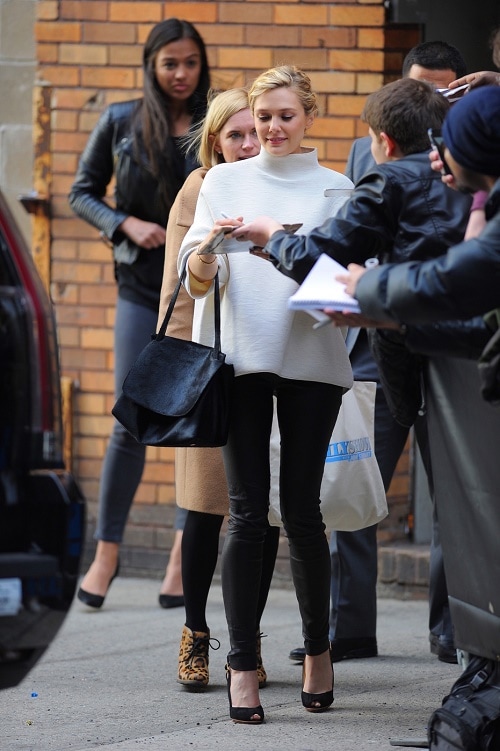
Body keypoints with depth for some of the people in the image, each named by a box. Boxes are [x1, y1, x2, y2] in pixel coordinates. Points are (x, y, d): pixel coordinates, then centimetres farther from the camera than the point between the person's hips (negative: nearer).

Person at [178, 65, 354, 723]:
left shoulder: (334, 187, 12)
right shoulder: (224, 182, 12)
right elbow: (197, 279, 3)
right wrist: (209, 248, -20)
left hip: (312, 359, 0)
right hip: (242, 357, 0)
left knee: (301, 508, 0)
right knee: (248, 512, -5)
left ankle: (318, 650, 16)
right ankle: (242, 665, -4)